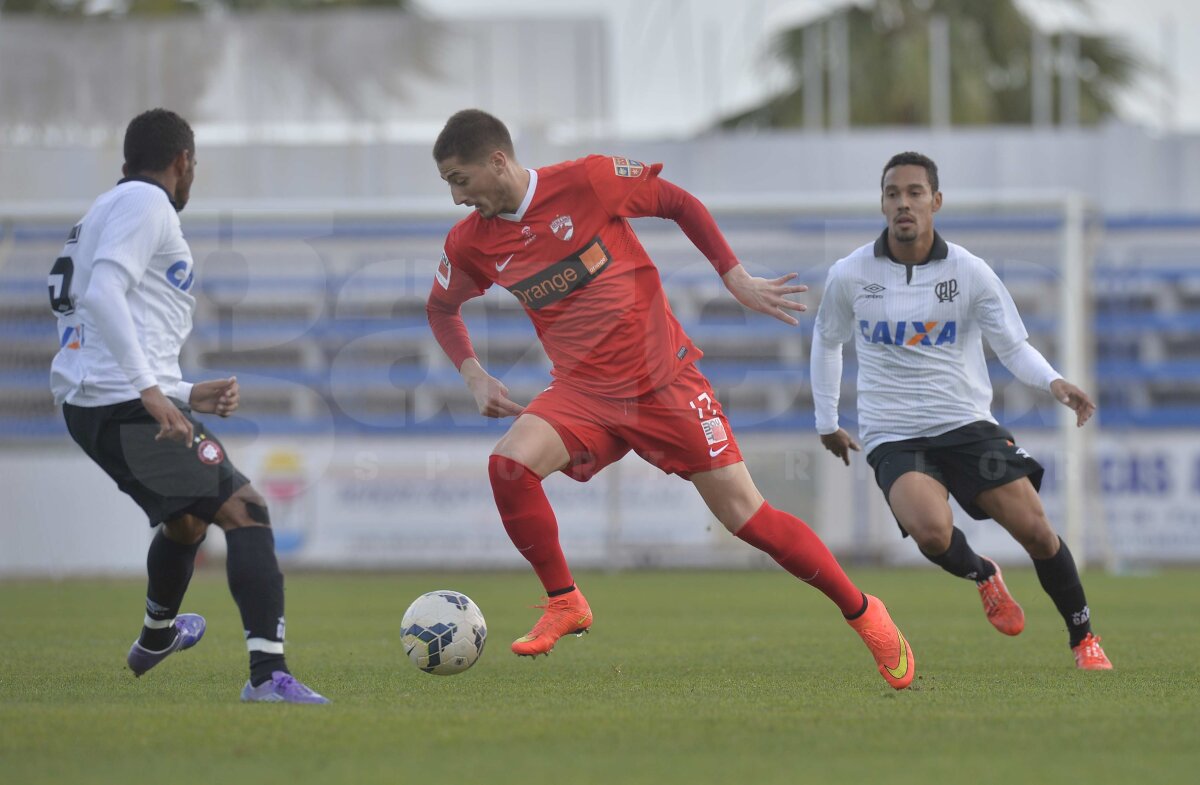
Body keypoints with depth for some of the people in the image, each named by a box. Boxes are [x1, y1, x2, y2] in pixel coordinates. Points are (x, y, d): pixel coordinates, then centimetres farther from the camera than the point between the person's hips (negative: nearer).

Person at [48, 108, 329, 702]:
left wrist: (188, 396, 24)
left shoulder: (107, 210, 27)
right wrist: (152, 391, -25)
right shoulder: (144, 202, -3)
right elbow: (102, 294, -19)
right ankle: (269, 673, -30)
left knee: (186, 519, 33)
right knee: (245, 513, -15)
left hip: (85, 404, 10)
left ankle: (156, 639, 57)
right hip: (125, 401, -10)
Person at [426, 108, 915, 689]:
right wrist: (473, 375, 3)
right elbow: (442, 309, 18)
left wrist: (735, 278, -5)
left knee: (747, 516, -4)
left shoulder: (586, 182, -13)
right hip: (582, 391, 3)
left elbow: (679, 204, 0)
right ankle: (564, 604, -7)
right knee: (510, 463, -26)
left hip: (664, 382, -3)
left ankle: (860, 611, 14)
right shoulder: (471, 244, -1)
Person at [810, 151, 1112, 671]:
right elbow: (826, 341, 15)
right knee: (932, 531, -29)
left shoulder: (969, 272, -5)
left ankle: (1084, 639, 11)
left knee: (1034, 530, -11)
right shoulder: (849, 276, -3)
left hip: (966, 423, 1)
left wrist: (1053, 382, -21)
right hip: (893, 437, -1)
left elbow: (1014, 346, 0)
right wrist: (827, 422, 20)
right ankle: (982, 575, 7)